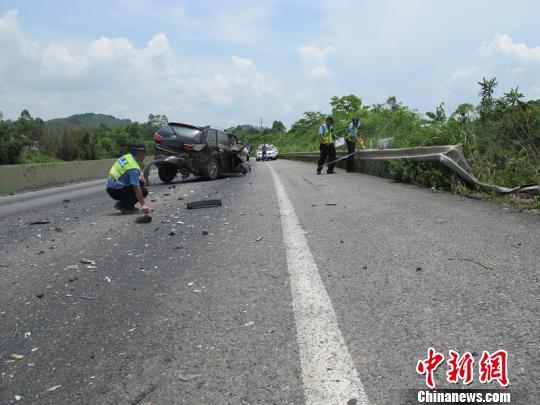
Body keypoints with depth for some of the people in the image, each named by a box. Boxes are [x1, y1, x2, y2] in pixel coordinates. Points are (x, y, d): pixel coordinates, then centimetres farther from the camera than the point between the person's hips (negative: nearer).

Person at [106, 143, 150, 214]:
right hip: (116, 191, -9)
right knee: (143, 191, -10)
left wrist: (139, 177, 9)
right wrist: (143, 204, -30)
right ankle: (123, 205, -5)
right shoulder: (134, 167, -24)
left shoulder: (127, 156, 3)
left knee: (141, 183, 16)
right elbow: (136, 188, -29)